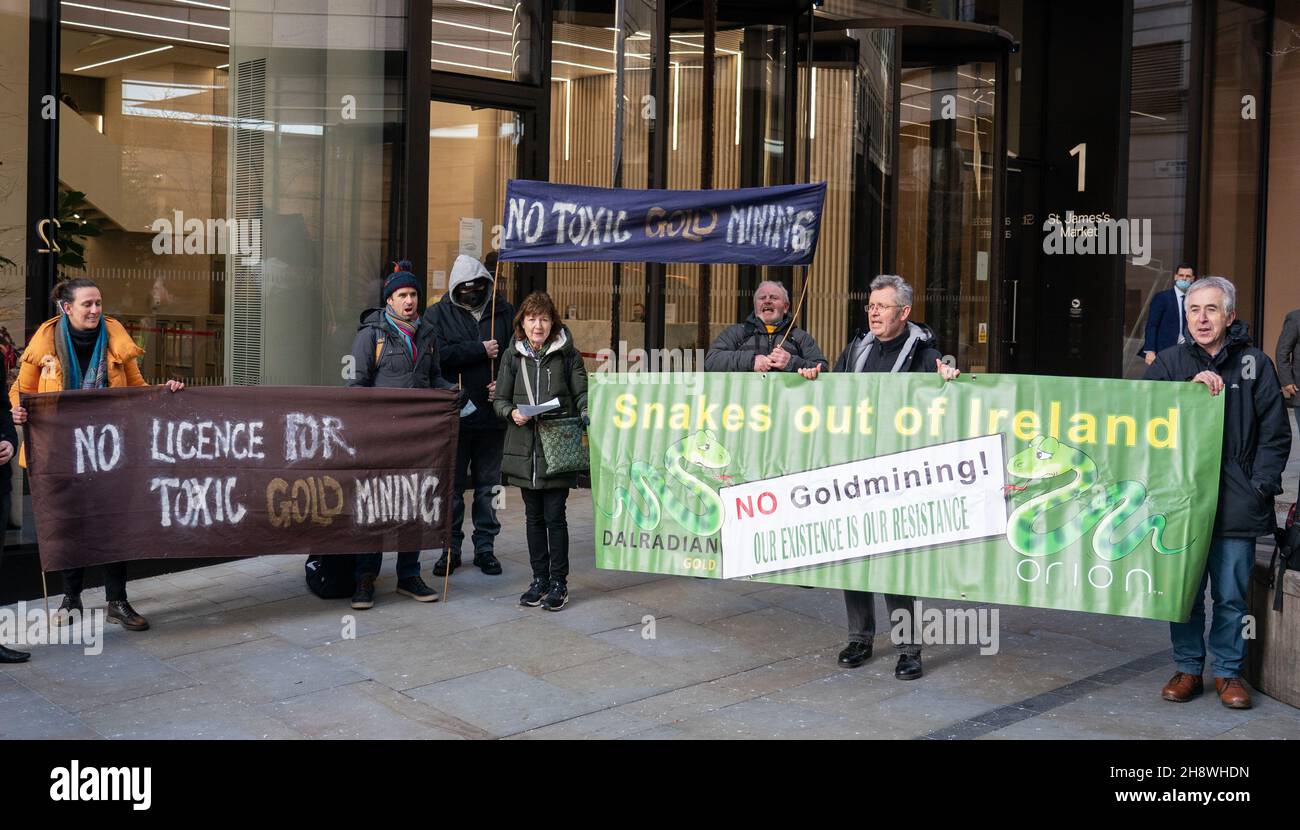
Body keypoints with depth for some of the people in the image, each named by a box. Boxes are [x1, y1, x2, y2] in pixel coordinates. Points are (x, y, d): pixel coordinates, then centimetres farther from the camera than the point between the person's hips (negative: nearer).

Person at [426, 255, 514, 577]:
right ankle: (450, 548, 16)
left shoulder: (504, 313, 7)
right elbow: (436, 354, -14)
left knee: (488, 487, 10)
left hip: (492, 415, 2)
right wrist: (480, 350, -14)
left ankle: (485, 547, 20)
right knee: (452, 487, 6)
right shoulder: (438, 314, 2)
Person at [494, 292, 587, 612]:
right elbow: (500, 399, 9)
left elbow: (582, 394, 0)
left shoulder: (567, 354, 0)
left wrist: (586, 414, -21)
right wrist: (512, 413, -12)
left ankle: (559, 581, 10)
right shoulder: (513, 356, 7)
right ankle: (540, 578, 23)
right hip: (524, 447, 3)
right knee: (534, 516, 12)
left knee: (554, 516, -2)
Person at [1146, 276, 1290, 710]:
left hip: (1237, 505, -1)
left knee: (1231, 596, 6)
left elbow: (1274, 433, 4)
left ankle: (1228, 671, 21)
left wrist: (1262, 483, -5)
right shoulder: (1169, 362, 7)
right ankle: (1187, 669, 22)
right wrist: (1190, 388, -16)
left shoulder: (1254, 364, 4)